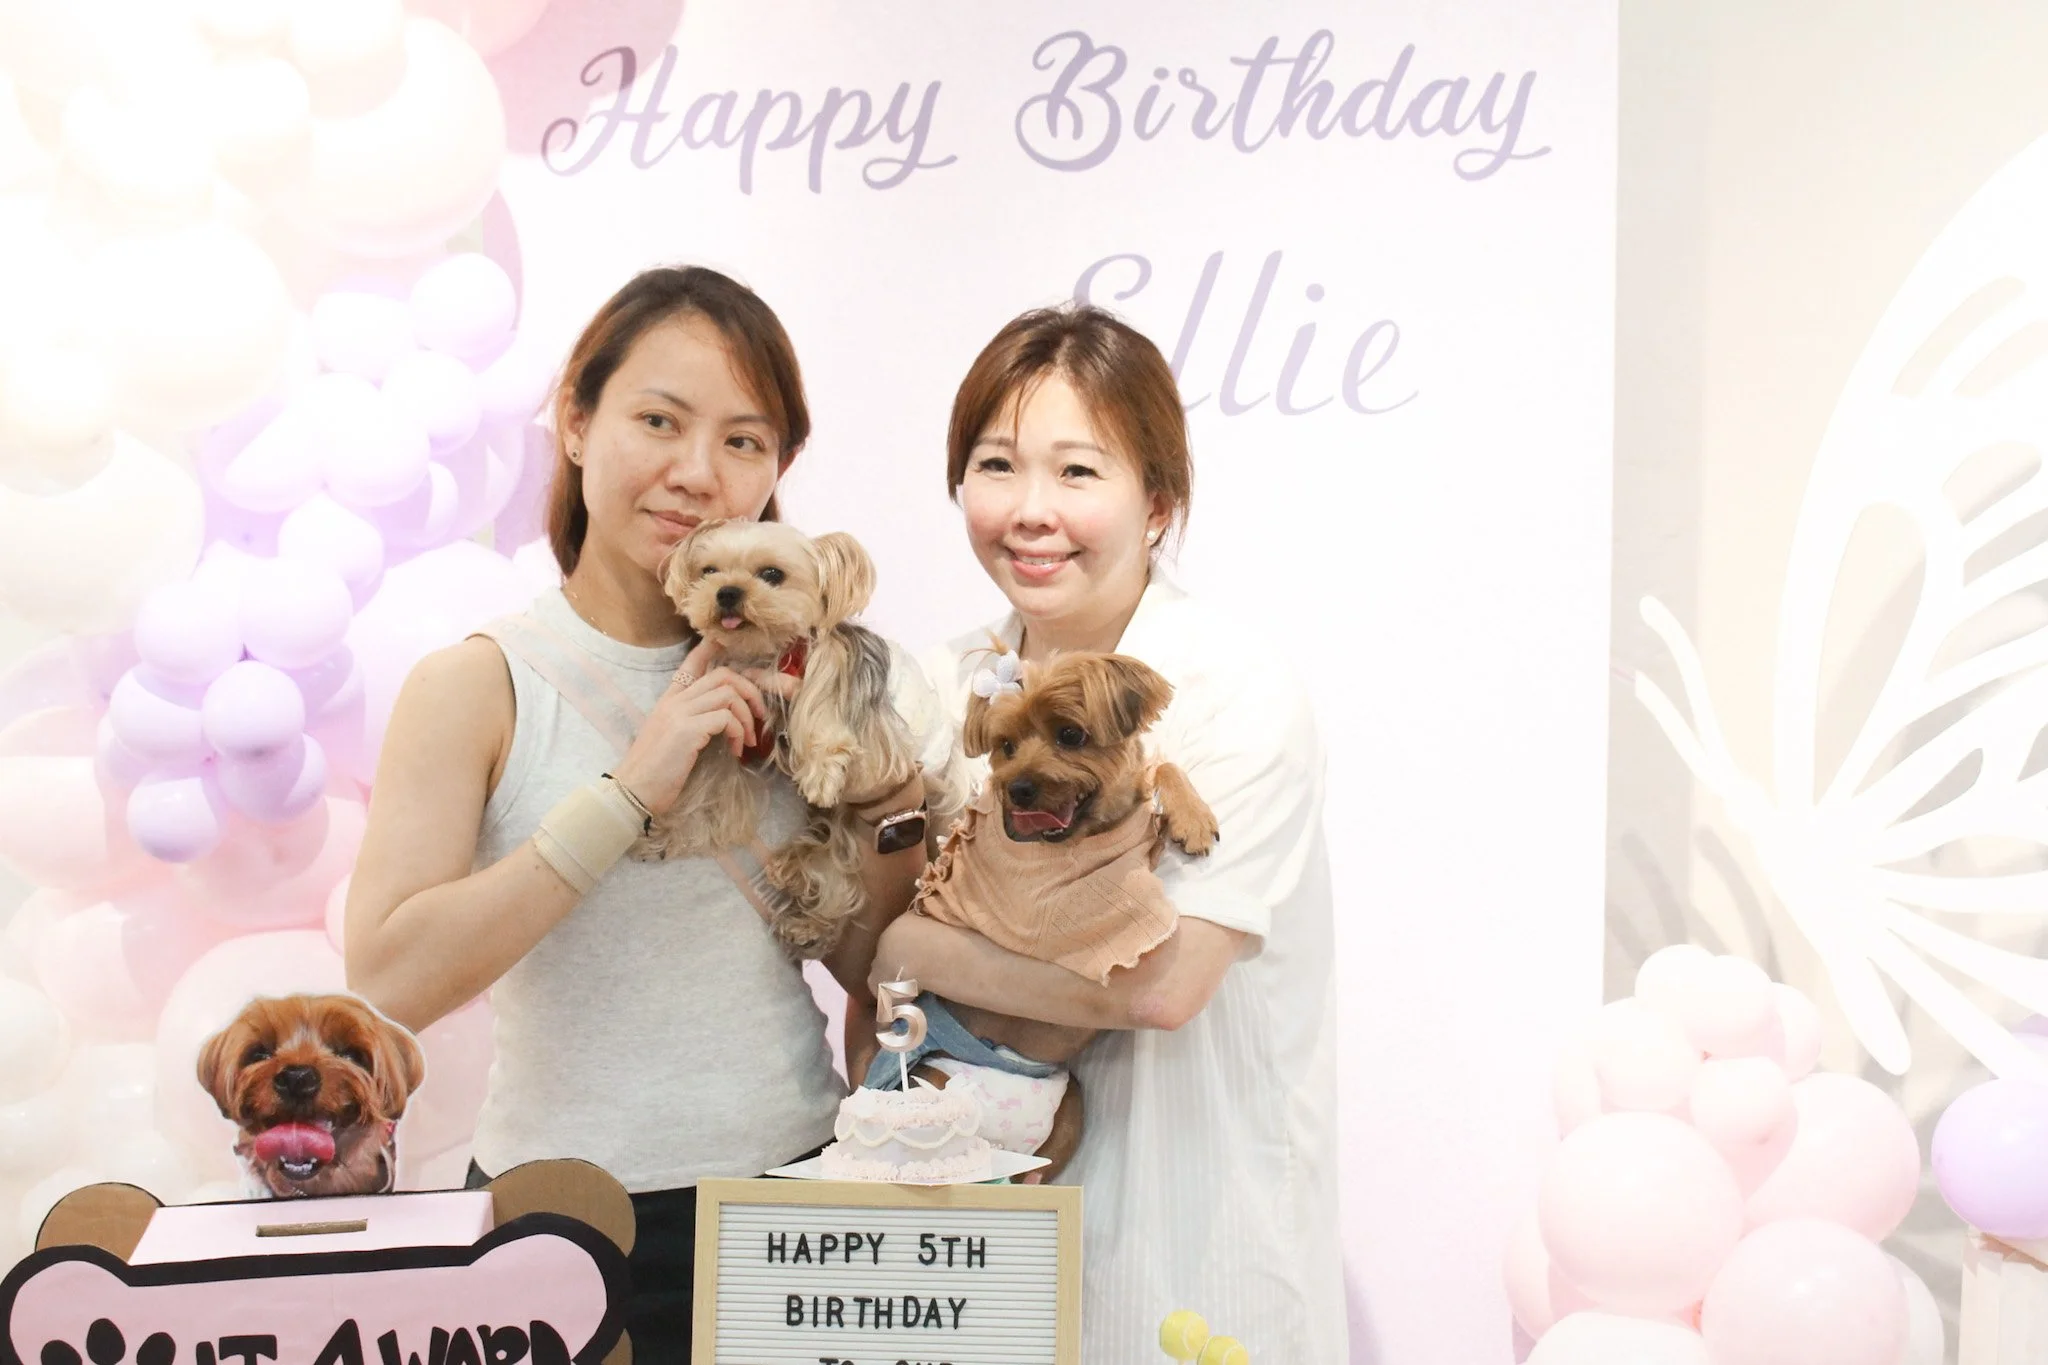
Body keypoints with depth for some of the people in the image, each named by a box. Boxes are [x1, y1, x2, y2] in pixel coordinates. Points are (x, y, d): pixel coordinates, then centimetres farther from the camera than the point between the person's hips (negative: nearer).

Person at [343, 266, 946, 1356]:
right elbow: (387, 985, -23)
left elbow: (866, 969, 5)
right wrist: (628, 793, -24)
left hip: (798, 1183, 4)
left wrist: (892, 812, -13)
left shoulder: (790, 669, 0)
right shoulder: (478, 685, -11)